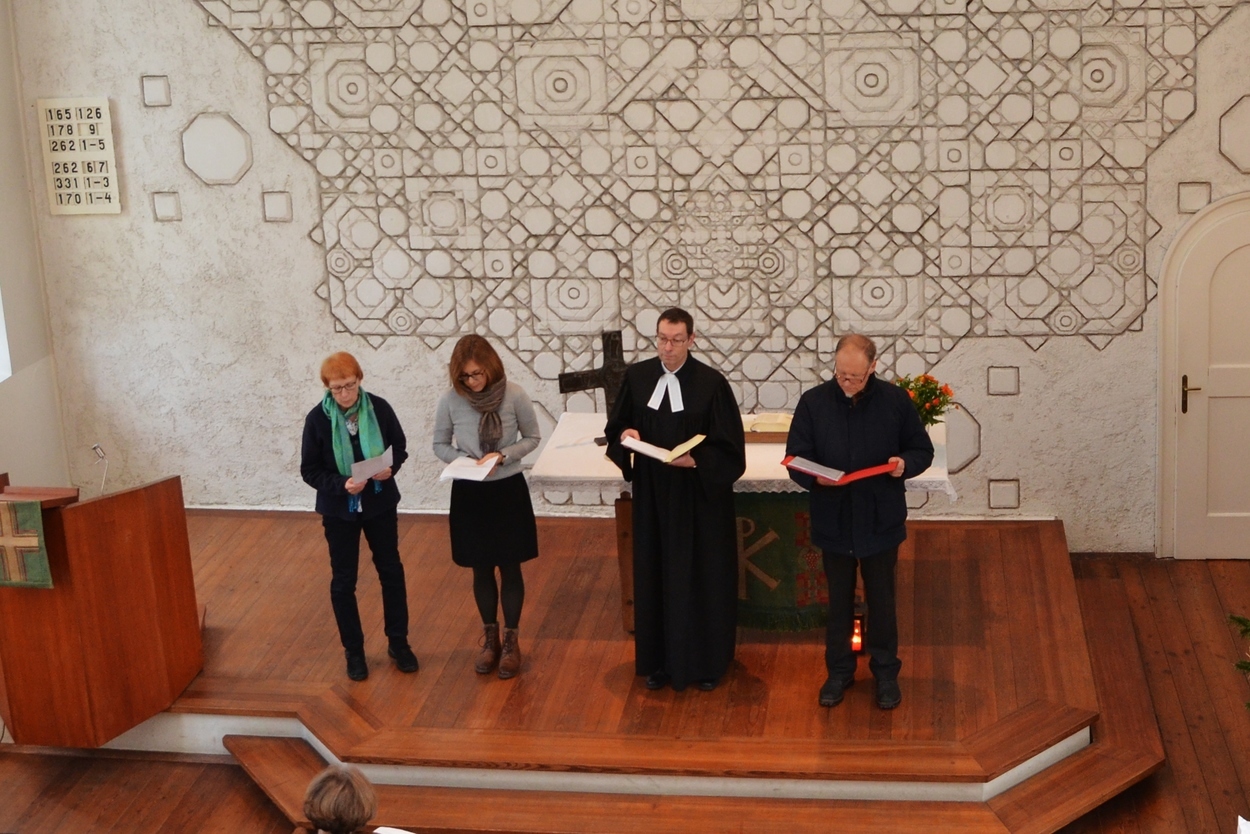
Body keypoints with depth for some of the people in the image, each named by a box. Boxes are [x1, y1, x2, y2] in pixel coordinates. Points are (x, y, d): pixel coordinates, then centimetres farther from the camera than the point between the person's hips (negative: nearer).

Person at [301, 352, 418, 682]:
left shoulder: (379, 407, -10)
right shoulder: (317, 418, -14)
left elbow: (400, 447, 3)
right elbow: (309, 470, -9)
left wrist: (391, 468, -19)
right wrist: (342, 485, -25)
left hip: (380, 504, 2)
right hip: (339, 510, -1)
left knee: (391, 571, 12)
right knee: (343, 580, 8)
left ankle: (398, 642, 29)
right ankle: (354, 651, 24)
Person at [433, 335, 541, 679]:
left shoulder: (514, 395, -14)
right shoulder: (451, 401, -11)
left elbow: (532, 438, -3)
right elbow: (440, 445, 2)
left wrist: (502, 456, -19)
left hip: (508, 490, -1)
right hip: (469, 494, 1)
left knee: (510, 567, 9)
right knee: (481, 569, 14)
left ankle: (511, 640, 25)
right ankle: (490, 637, 33)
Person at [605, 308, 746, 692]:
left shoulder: (712, 383, -11)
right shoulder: (637, 377, 0)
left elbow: (729, 448, -9)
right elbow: (616, 428, 8)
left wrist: (695, 460, -25)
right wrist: (625, 435, -14)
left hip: (701, 496, -3)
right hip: (652, 494, 3)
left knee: (704, 577, 7)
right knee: (656, 575, 10)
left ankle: (706, 661, 21)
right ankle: (661, 659, 24)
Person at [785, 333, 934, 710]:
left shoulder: (895, 400, -8)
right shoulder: (814, 402, -7)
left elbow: (922, 450, 2)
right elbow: (795, 459, -5)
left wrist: (904, 463, -21)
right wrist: (814, 476, -27)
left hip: (881, 520, -1)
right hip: (833, 520, 1)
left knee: (881, 599, 12)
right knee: (838, 600, 15)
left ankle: (885, 672, 29)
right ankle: (839, 670, 31)